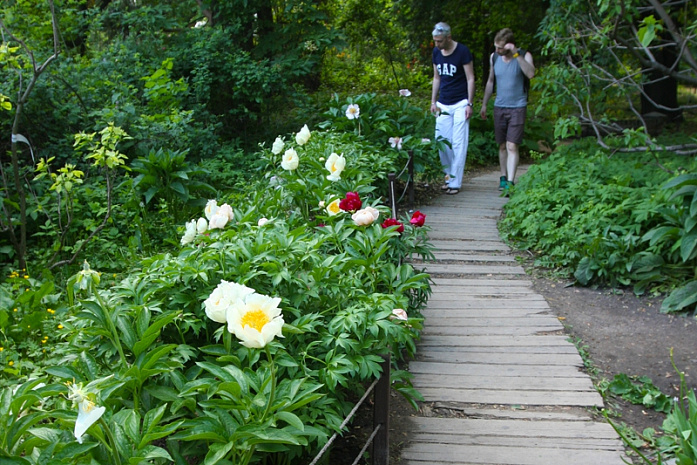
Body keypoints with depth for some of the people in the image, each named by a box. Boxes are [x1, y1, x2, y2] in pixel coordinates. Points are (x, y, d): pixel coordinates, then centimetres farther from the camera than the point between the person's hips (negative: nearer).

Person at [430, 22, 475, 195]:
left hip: (460, 103, -5)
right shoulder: (436, 52, 7)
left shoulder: (462, 51, -9)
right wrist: (433, 101, 13)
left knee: (458, 144, -5)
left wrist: (469, 104, -12)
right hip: (443, 104, 6)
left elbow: (470, 79, -7)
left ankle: (455, 182, -2)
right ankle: (448, 176, 17)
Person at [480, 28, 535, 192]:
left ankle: (510, 182, -13)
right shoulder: (494, 57, 5)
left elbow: (530, 74, -28)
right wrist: (484, 104, 20)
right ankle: (503, 178, 19)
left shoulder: (524, 55, -8)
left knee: (512, 146, -11)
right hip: (499, 107, 4)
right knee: (502, 146, 9)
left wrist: (516, 54, -31)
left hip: (517, 107, -4)